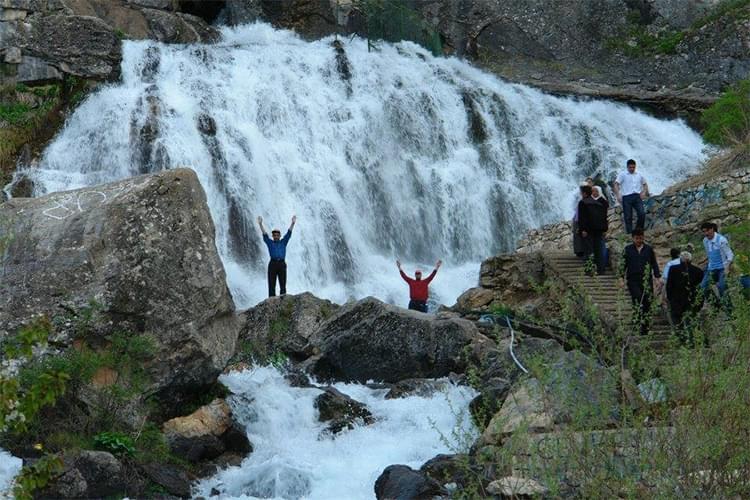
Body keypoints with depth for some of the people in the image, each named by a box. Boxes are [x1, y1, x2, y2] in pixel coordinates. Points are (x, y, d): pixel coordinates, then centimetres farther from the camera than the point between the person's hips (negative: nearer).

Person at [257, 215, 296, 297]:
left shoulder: (283, 242, 17)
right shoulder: (270, 243, 14)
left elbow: (289, 233, 9)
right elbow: (264, 234, 5)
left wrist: (293, 223, -2)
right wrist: (260, 224, -7)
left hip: (282, 264, 1)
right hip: (272, 264, -1)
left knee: (283, 284, -1)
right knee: (271, 284, -2)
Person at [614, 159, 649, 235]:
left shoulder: (639, 175, 19)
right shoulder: (623, 174, 7)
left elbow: (645, 184, 30)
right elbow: (616, 184, 0)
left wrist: (644, 192, 10)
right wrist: (618, 195, -13)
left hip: (637, 197, 3)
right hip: (627, 197, -3)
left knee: (642, 213, -13)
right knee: (628, 217, -2)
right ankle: (629, 233, 4)